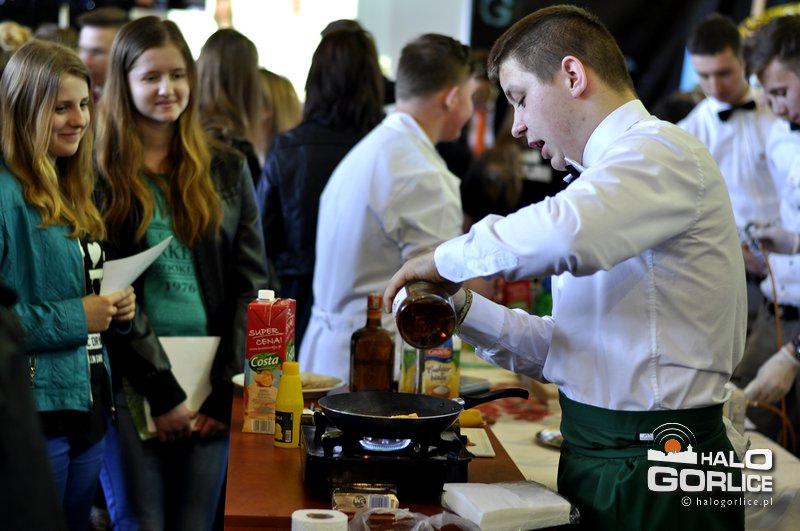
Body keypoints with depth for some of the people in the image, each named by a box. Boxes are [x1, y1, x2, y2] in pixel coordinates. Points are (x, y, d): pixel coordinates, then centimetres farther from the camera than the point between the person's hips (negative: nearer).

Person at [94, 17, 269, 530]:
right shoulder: (101, 174, 0)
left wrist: (227, 390, -3)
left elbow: (251, 282, 6)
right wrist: (164, 390, -12)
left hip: (213, 378, 3)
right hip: (131, 377, -2)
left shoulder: (226, 169, 10)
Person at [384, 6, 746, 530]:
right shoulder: (610, 167, 18)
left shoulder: (660, 151, -14)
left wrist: (449, 259, -20)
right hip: (596, 458, 9)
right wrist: (466, 310, 3)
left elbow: (562, 235, -37)